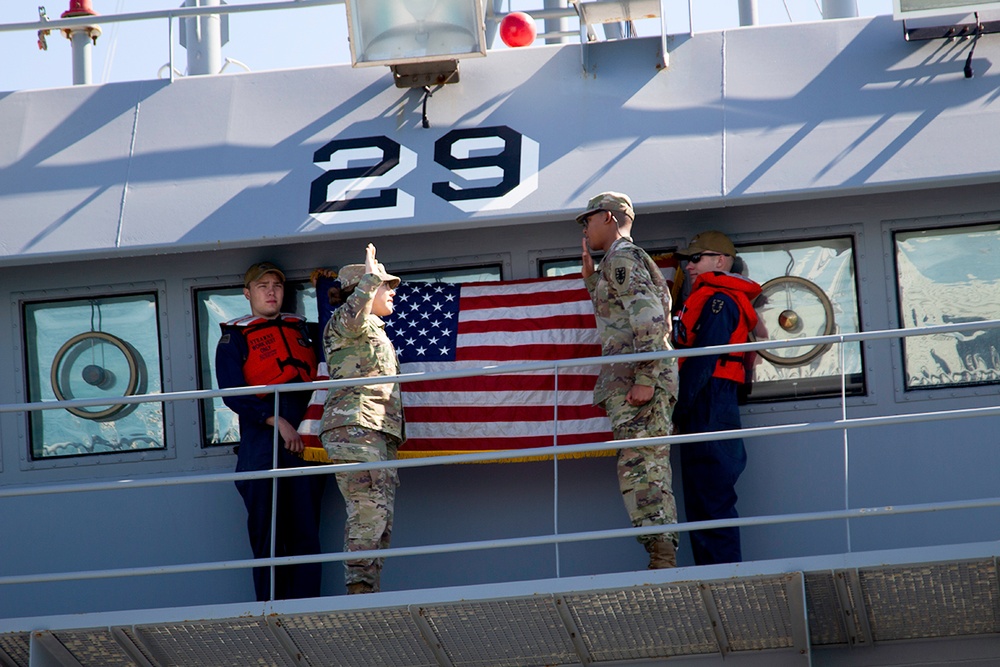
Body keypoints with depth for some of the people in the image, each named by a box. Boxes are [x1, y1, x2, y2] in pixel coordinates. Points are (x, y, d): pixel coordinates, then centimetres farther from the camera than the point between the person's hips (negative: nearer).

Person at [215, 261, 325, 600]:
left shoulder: (302, 330, 20)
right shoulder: (234, 338, 8)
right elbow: (232, 394, -4)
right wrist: (276, 421, -14)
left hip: (304, 441, 3)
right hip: (261, 444, -3)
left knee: (306, 531, -2)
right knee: (267, 535, -4)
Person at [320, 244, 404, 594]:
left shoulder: (377, 332, 33)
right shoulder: (342, 321, 3)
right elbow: (351, 318, -24)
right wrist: (371, 276, -19)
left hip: (381, 434, 10)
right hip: (355, 426, -10)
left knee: (381, 518, 4)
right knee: (368, 512, -20)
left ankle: (370, 593, 2)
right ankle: (360, 592, -24)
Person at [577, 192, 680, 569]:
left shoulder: (622, 258, -4)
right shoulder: (626, 262, 27)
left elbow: (648, 317, -17)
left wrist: (644, 378, -24)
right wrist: (590, 277, 30)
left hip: (635, 380, -10)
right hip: (631, 382, 10)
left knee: (640, 468, -15)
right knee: (648, 471, 7)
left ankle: (662, 562, -22)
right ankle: (663, 562, 4)